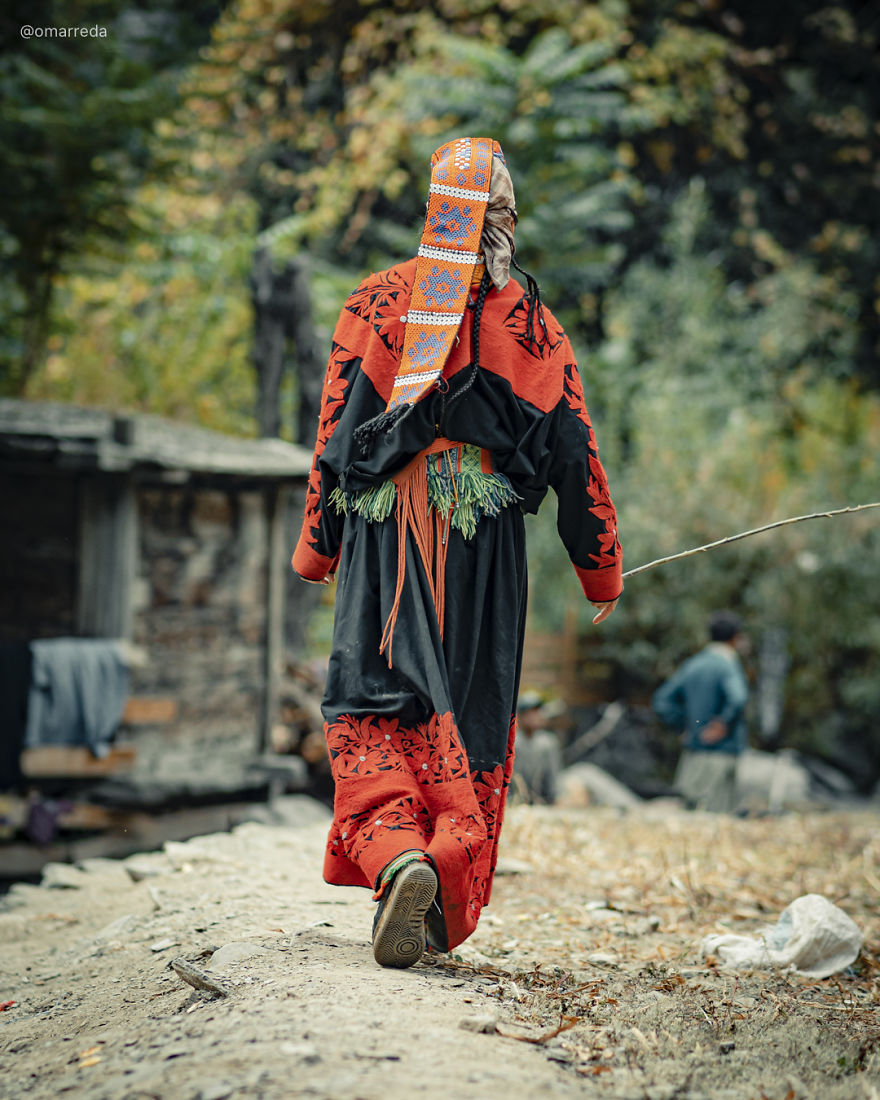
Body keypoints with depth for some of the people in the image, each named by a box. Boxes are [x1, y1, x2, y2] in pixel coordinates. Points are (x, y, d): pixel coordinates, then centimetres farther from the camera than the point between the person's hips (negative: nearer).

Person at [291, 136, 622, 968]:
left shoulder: (377, 301, 4)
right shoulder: (530, 321, 6)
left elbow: (335, 425, 1)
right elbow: (573, 450, 6)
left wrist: (317, 543, 8)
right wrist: (601, 571, 14)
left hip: (383, 531, -1)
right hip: (485, 540, 1)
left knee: (368, 710, 2)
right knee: (471, 723, 8)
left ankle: (395, 854, -22)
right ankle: (448, 900, 5)